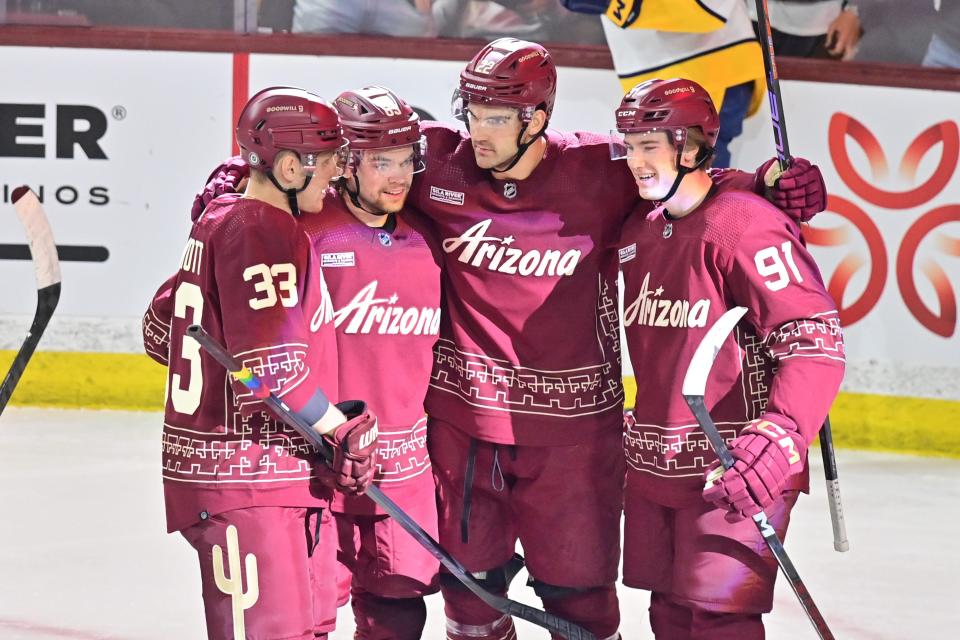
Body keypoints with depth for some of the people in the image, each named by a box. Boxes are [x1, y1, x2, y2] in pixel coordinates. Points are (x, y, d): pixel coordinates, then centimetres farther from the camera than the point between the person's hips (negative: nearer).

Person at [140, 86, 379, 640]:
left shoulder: (221, 222, 14)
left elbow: (161, 329, 22)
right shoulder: (266, 234, -17)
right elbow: (272, 369, -23)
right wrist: (345, 430, -11)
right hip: (245, 486, -11)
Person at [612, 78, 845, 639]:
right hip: (654, 465, 8)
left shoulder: (745, 225, -16)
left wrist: (778, 440, -33)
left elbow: (816, 342, -23)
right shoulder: (639, 232, 10)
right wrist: (638, 437, 20)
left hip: (732, 471, -8)